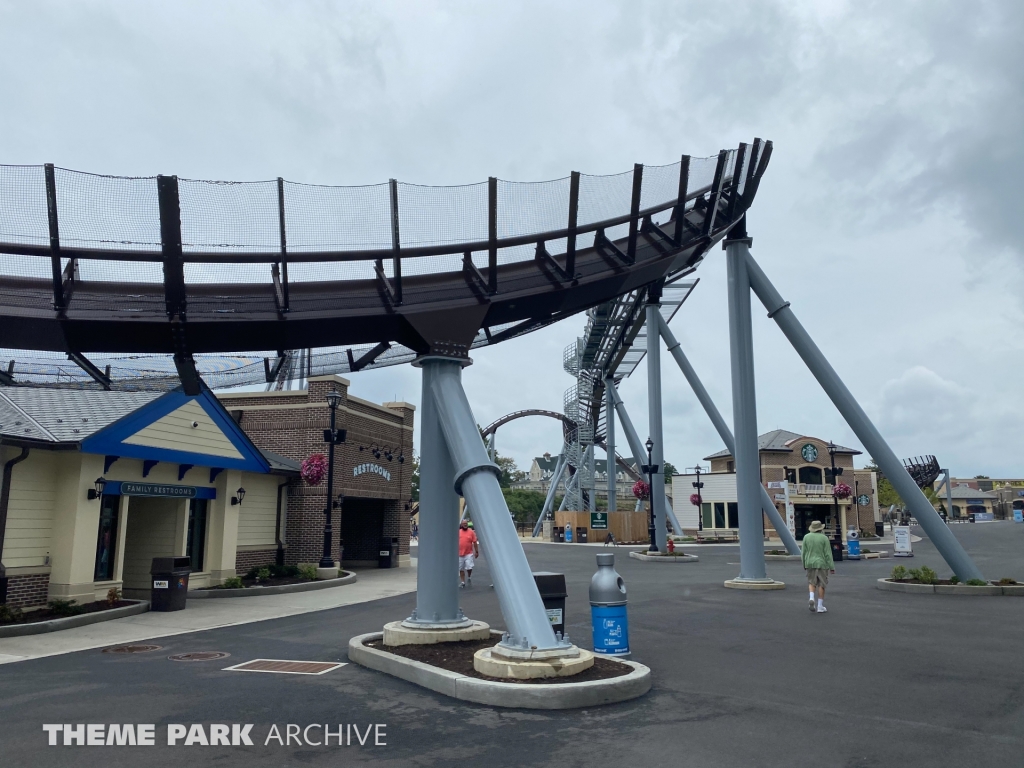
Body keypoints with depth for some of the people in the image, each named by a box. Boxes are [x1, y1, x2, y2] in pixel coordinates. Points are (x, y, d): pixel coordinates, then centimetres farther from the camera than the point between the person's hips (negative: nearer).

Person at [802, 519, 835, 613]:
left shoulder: (806, 537, -1)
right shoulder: (824, 538, -9)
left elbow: (804, 552, 2)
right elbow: (828, 554, -11)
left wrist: (804, 565, 13)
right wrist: (832, 567, -7)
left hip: (810, 563, 2)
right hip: (822, 564, -2)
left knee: (812, 582, 14)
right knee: (821, 584, 6)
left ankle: (811, 598, -11)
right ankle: (820, 606, 7)